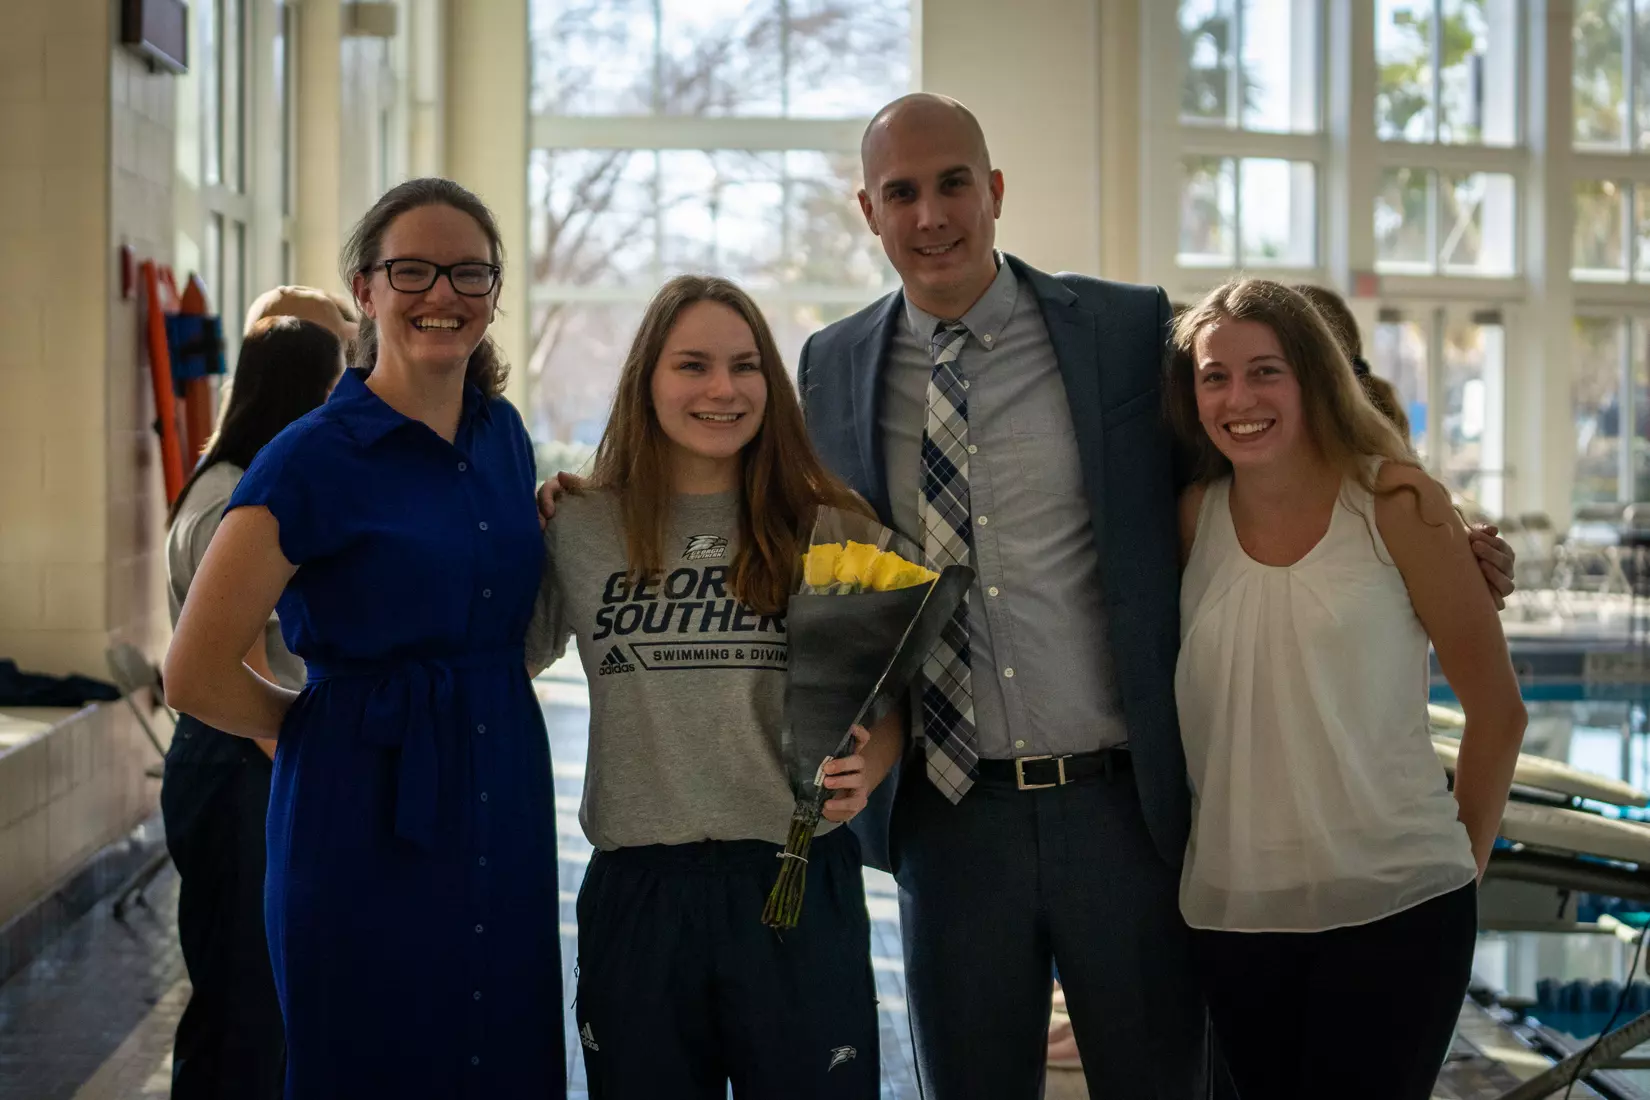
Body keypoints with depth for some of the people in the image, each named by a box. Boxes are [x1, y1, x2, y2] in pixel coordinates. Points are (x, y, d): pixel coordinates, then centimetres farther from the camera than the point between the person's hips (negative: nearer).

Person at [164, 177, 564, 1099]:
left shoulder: (504, 434, 8)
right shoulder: (315, 458, -12)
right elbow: (198, 677, -12)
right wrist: (334, 724, 1)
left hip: (505, 806, 6)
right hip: (368, 821, -6)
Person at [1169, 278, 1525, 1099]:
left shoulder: (1395, 503, -5)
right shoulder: (1193, 520, 4)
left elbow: (1496, 708, 0)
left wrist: (1462, 863, 5)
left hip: (1393, 908, -3)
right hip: (1230, 912, 3)